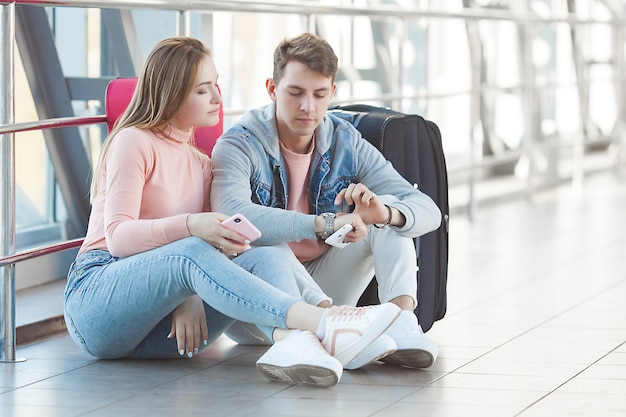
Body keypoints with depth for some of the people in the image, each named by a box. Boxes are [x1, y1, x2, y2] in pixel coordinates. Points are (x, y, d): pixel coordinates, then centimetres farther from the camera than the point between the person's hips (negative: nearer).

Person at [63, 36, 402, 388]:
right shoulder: (134, 142, 0)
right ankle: (321, 324, -54)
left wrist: (191, 300, -15)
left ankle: (289, 342, -57)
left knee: (266, 258, -21)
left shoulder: (200, 163, 22)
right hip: (96, 299, -5)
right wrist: (192, 226, -32)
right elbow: (118, 236, -14)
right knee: (192, 254, -36)